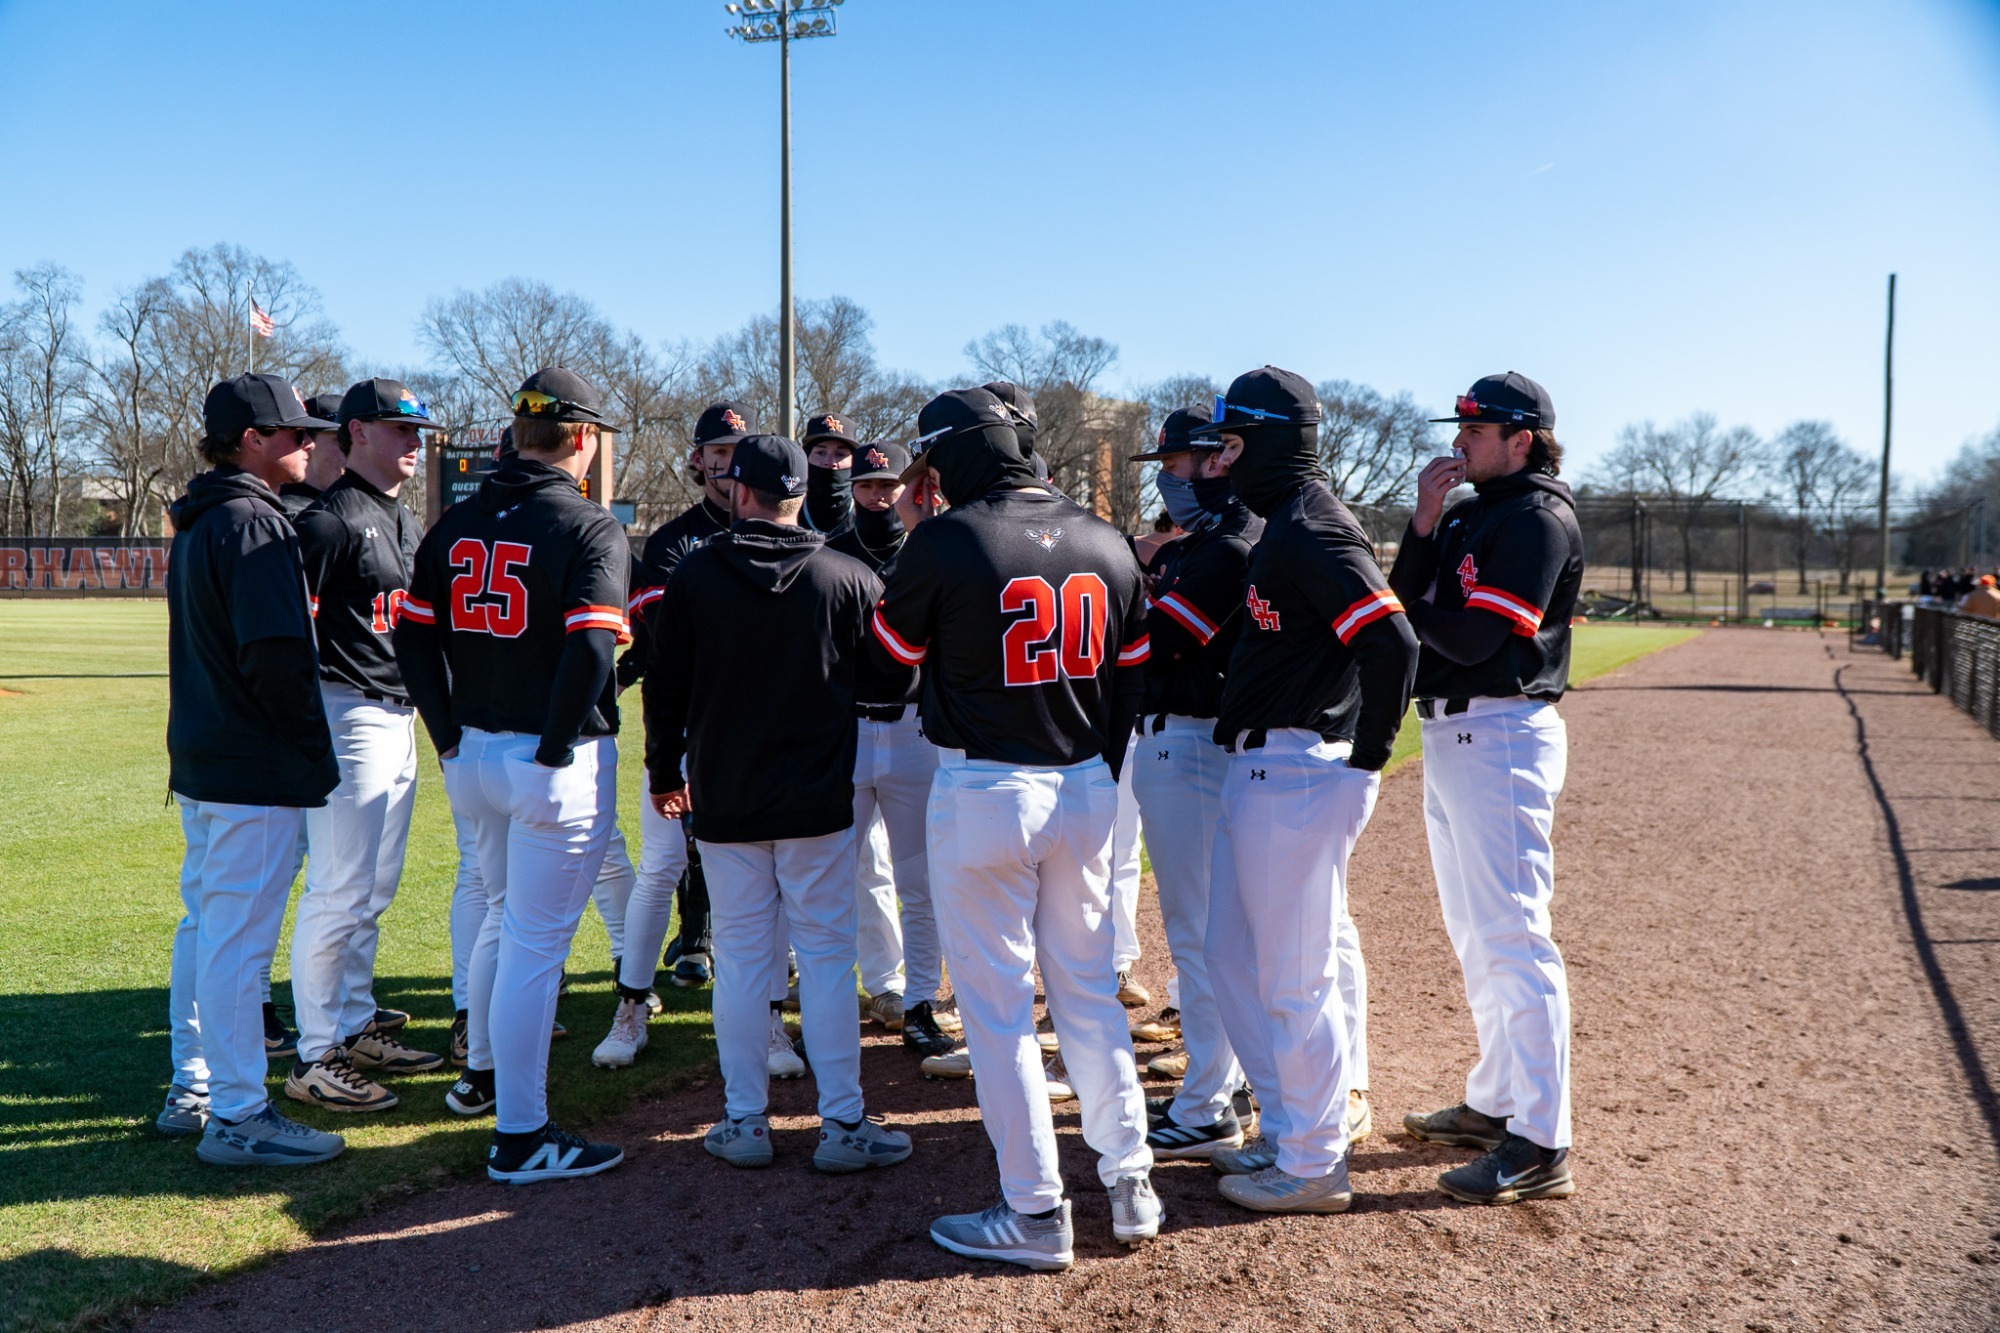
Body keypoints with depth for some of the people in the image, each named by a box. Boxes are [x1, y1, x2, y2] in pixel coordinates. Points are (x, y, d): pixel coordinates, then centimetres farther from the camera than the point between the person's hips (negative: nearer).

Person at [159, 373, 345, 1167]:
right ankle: (238, 1119, 2)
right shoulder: (254, 522, -15)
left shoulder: (196, 525, 17)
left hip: (201, 765, 11)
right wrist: (313, 750, -12)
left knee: (205, 927, 17)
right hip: (256, 773, -10)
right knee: (238, 938, -5)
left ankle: (192, 1092, 29)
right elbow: (277, 654, -23)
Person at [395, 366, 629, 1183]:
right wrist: (556, 749, -14)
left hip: (473, 756, 7)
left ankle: (482, 1070, 42)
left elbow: (413, 635, 7)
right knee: (537, 939, -1)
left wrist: (450, 737, 10)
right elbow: (590, 652, -23)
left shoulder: (457, 523, 8)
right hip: (559, 764, -7)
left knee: (505, 915, 26)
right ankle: (521, 1135, 6)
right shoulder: (591, 529, -12)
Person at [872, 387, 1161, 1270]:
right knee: (1090, 989, 17)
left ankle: (1035, 1214, 10)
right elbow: (1129, 679, 10)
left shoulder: (946, 540, -12)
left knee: (997, 1003, 4)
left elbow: (890, 652, 1)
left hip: (982, 793, -5)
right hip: (1084, 789, 6)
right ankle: (1129, 1182, 22)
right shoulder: (1105, 542, 4)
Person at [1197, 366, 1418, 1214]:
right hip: (1264, 769, 11)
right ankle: (1287, 1133, 30)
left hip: (1299, 775, -11)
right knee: (1233, 950, 17)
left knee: (1295, 972, 0)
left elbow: (1392, 640, -25)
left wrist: (1366, 757, -18)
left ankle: (1315, 1166, 14)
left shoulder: (1310, 529, -16)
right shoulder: (1287, 524, 16)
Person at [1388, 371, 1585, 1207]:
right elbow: (1410, 599, 7)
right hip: (1448, 735, 10)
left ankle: (1541, 1145, -5)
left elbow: (1475, 638, -20)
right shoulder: (1468, 515, 17)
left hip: (1500, 739, -10)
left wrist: (1415, 609, -2)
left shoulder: (1538, 520, -11)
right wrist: (1423, 525, -4)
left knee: (1513, 934, -9)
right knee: (1473, 935, 16)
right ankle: (1493, 1102, 28)